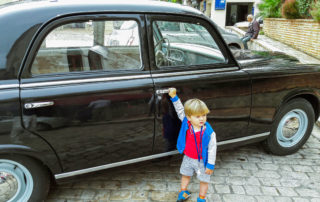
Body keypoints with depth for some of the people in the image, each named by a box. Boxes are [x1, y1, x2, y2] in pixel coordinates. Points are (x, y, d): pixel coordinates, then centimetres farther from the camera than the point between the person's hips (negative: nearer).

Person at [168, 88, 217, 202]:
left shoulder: (209, 133, -28)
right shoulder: (186, 123, -17)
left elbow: (212, 149, -20)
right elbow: (180, 110, -5)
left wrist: (210, 165, -17)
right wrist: (174, 96, -10)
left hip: (202, 161, -4)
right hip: (188, 158, 4)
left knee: (204, 179, 15)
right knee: (185, 175, 24)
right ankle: (183, 192, 49)